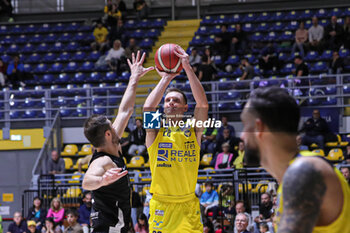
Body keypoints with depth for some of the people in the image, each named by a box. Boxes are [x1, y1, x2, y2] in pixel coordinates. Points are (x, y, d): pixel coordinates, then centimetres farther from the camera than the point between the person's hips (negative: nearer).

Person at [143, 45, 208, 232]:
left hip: (189, 207, 1)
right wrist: (166, 79, -10)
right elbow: (148, 108, -15)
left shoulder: (193, 132, 6)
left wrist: (188, 68, -14)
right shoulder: (155, 133, 4)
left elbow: (203, 104, -9)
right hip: (161, 208, -1)